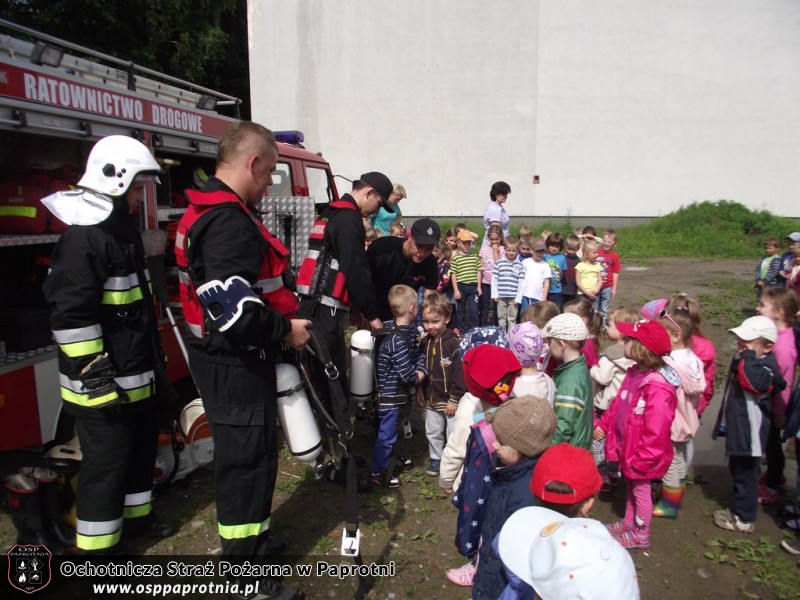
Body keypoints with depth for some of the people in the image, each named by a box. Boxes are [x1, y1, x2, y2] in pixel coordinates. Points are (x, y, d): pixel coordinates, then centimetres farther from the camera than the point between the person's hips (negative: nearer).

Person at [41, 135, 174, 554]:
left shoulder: (122, 230, 13)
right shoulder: (83, 240, -19)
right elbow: (71, 318, -24)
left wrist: (154, 360, 25)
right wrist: (97, 377, -23)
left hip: (138, 377, 10)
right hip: (103, 386, -10)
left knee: (141, 447, 22)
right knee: (106, 464, 1)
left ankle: (136, 515, 41)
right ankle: (97, 545, 17)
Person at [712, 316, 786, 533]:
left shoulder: (766, 367, -21)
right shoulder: (743, 360, 6)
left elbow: (755, 382, -45)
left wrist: (748, 358, -35)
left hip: (749, 432, -9)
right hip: (736, 428, 9)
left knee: (745, 473, 4)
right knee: (737, 470, 22)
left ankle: (744, 519, 18)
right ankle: (739, 508, 38)